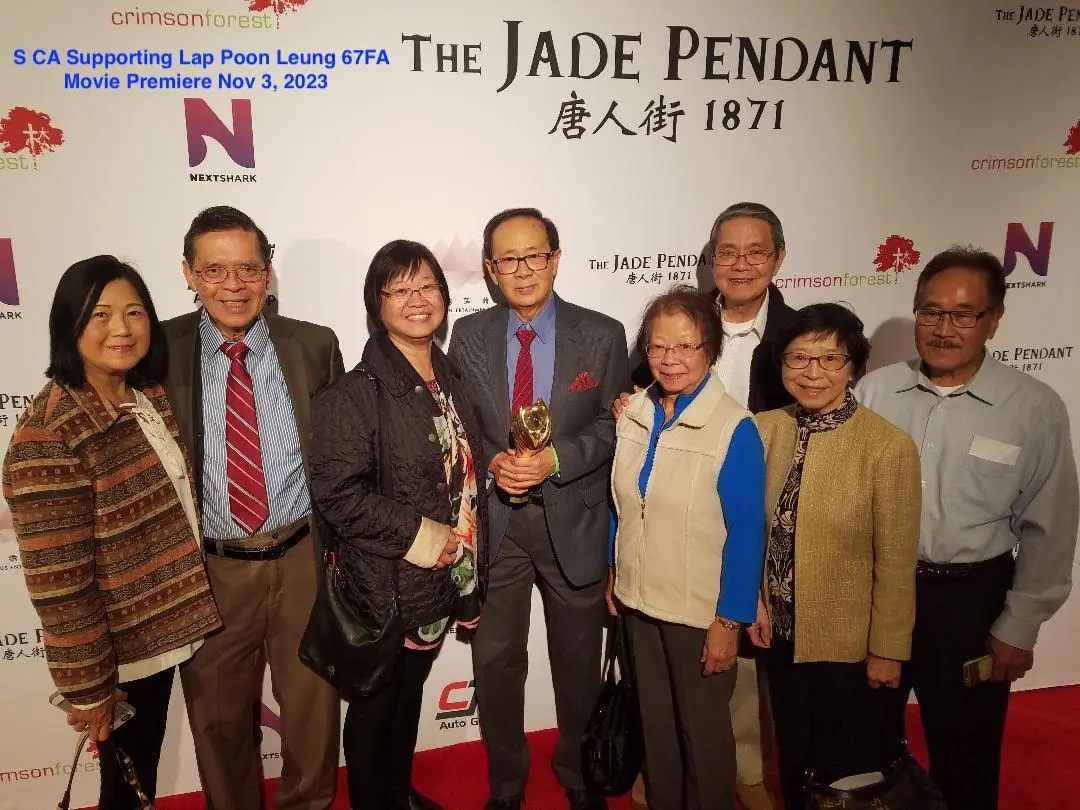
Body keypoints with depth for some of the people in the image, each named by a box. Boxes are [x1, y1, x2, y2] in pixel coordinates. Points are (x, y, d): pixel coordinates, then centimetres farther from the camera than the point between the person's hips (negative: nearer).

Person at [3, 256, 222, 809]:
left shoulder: (151, 397, -1)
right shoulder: (47, 436, -24)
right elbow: (57, 580, -22)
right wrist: (86, 686, -16)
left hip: (162, 627, 6)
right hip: (117, 649, -6)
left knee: (147, 761, 24)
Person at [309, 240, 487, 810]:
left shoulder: (450, 382, 6)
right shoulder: (354, 394, -18)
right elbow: (336, 492, -24)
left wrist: (464, 542, 6)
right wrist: (418, 535, -21)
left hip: (440, 579, 7)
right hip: (384, 585, -7)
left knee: (410, 694, 25)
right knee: (375, 705, 14)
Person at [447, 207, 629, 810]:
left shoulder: (602, 335, -4)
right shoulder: (469, 335, 0)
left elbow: (613, 425, -3)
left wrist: (556, 460, -19)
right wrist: (492, 461, -16)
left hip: (574, 522, 0)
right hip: (493, 520, 1)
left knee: (579, 662, 17)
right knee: (496, 660, 13)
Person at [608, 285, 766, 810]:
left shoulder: (734, 429, -18)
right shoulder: (634, 413, -3)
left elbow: (746, 534, -15)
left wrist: (729, 622, -13)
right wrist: (614, 573, 11)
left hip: (701, 610, -5)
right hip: (639, 599, 5)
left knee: (703, 729, 15)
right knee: (654, 719, 22)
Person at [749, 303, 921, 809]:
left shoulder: (889, 446, -20)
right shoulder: (764, 429, -5)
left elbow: (896, 564, -14)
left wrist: (888, 651, -9)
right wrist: (753, 602, 2)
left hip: (854, 646, -4)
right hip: (784, 635, 4)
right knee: (795, 760, 24)